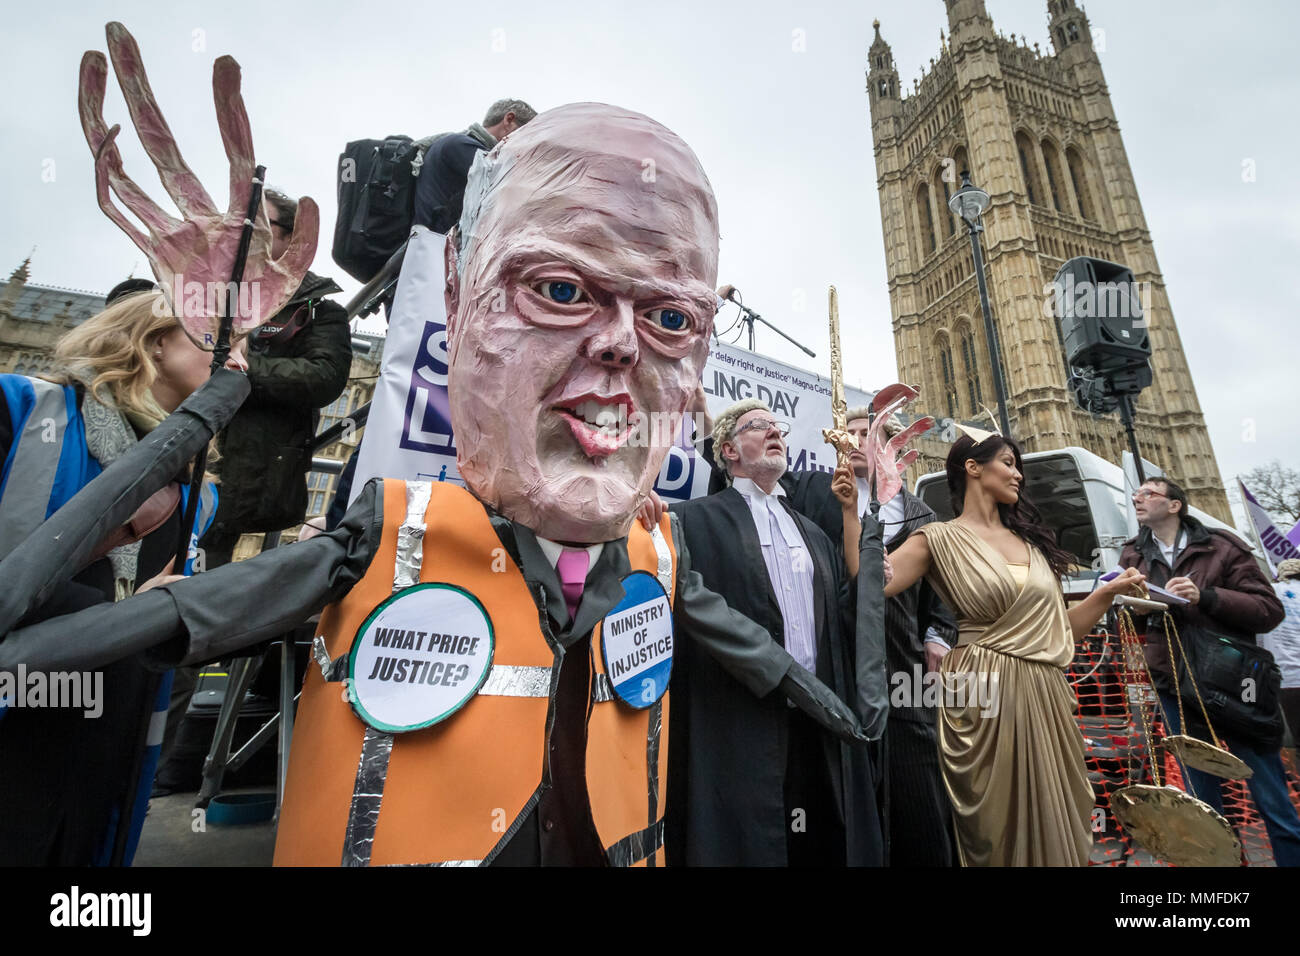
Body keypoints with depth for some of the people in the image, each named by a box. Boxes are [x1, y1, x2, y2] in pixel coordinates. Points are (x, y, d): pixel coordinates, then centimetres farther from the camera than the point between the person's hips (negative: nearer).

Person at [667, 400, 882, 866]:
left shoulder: (812, 532, 19)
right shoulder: (694, 520, -2)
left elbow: (843, 615, 15)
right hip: (741, 722, -6)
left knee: (822, 843, 16)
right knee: (748, 843, 5)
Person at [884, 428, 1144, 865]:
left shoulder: (1031, 541, 15)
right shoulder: (941, 538, -4)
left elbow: (1058, 630, 17)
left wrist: (1107, 592, 5)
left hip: (1045, 697, 6)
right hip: (984, 696, -6)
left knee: (1053, 823, 16)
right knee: (998, 831, 6)